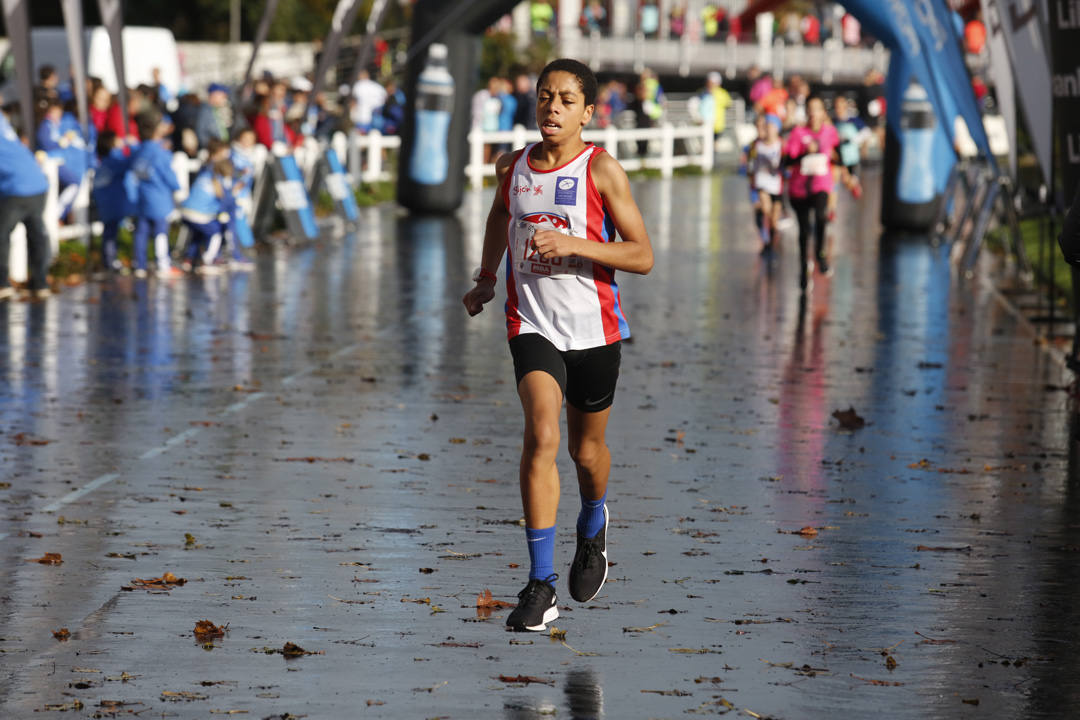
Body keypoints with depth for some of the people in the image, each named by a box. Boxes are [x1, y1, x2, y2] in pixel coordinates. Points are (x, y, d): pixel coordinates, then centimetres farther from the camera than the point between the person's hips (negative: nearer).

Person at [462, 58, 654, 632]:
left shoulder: (601, 170, -9)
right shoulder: (513, 167, 2)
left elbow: (642, 256, -11)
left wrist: (573, 244, -22)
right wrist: (486, 276, 24)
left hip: (594, 329, -1)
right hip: (532, 325, 1)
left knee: (586, 449, 14)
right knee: (541, 435, -20)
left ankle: (592, 525, 51)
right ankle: (540, 585, -20)